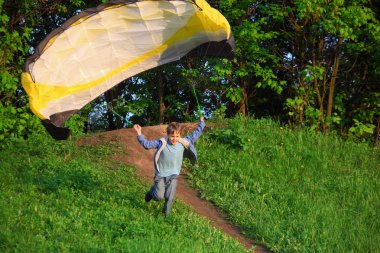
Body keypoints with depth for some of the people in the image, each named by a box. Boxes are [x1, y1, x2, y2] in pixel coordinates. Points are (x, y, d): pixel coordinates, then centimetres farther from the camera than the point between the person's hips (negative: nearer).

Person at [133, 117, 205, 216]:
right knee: (159, 197, -3)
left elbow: (195, 135, 5)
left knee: (170, 198, -6)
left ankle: (166, 214, 18)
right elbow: (147, 144, -15)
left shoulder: (183, 143, -6)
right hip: (160, 174, -2)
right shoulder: (162, 143, -14)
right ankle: (152, 191, 32)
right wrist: (140, 135, -29)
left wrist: (201, 123, 5)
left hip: (173, 175, 2)